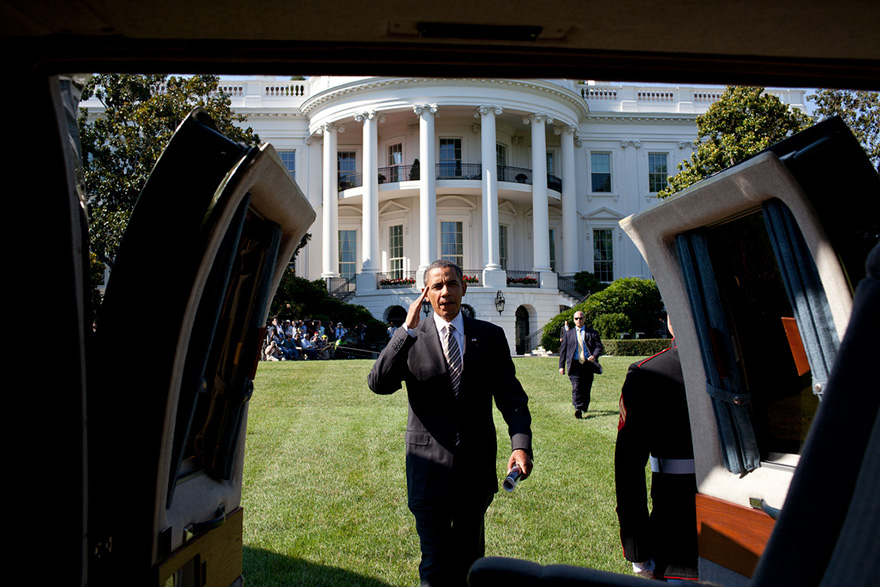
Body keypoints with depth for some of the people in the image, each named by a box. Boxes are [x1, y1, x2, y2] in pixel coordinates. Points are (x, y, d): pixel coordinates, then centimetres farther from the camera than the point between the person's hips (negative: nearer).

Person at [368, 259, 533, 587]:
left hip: (477, 465, 2)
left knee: (470, 556, 19)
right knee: (435, 561, 9)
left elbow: (511, 396, -1)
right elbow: (378, 384, -15)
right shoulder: (411, 339, -1)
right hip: (429, 468, -2)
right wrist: (407, 330, -20)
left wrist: (521, 444, -16)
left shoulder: (490, 336, 2)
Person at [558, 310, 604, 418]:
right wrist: (561, 366, 5)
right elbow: (563, 350, 12)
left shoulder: (592, 333, 10)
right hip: (574, 364, -1)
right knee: (576, 387, -15)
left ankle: (584, 408, 25)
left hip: (588, 364, 1)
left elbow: (599, 347, 4)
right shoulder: (568, 334, 13)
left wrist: (594, 356, -18)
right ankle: (578, 409, -23)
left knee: (587, 388, 8)